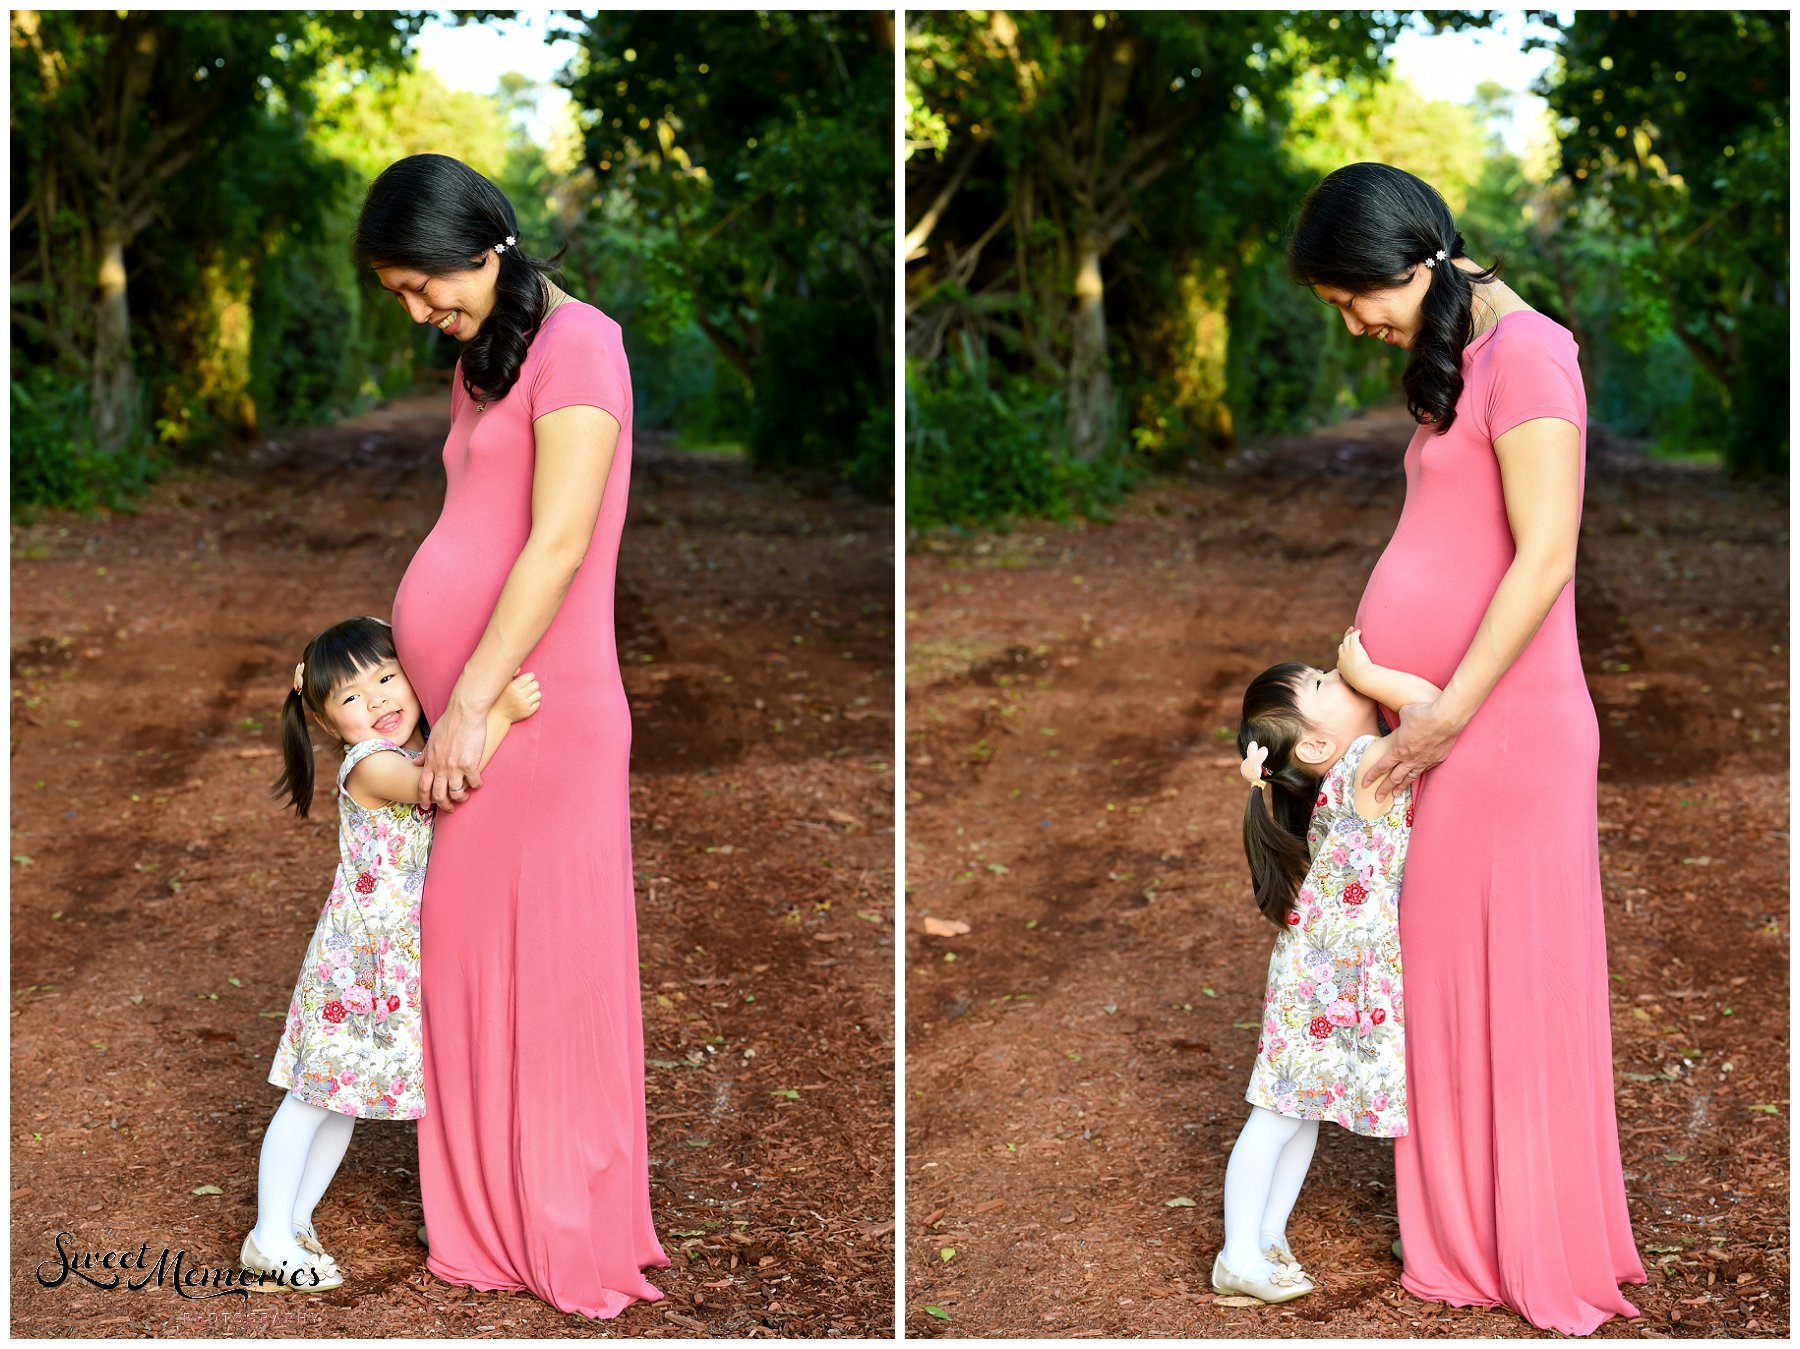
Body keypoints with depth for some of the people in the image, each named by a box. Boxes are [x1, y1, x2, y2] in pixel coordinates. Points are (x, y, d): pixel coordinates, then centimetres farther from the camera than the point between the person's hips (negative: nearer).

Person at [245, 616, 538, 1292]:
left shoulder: (431, 751, 5)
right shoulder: (370, 765, -20)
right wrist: (501, 713, -39)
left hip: (407, 961, 8)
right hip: (357, 961, -8)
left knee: (342, 1093, 16)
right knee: (316, 1095, 0)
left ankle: (295, 1219, 27)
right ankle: (270, 1237, 8)